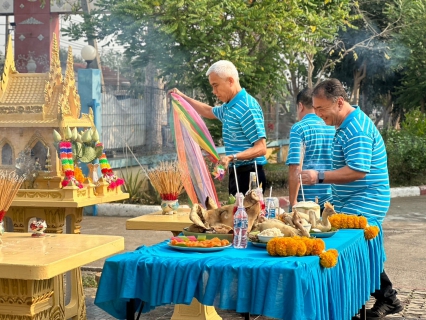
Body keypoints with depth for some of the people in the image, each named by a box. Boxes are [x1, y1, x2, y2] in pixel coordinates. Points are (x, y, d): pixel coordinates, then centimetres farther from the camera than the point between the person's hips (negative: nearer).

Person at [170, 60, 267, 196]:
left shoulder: (247, 107, -17)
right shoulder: (229, 107, 15)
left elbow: (261, 148, -22)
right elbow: (208, 111, 38)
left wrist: (233, 157, -33)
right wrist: (183, 97, 39)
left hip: (248, 173, -9)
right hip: (236, 173, 9)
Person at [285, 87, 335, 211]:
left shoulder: (299, 128, -7)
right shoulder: (333, 128, 8)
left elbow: (295, 168, -15)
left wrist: (292, 201, -13)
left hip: (307, 197, -5)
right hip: (331, 198, 5)